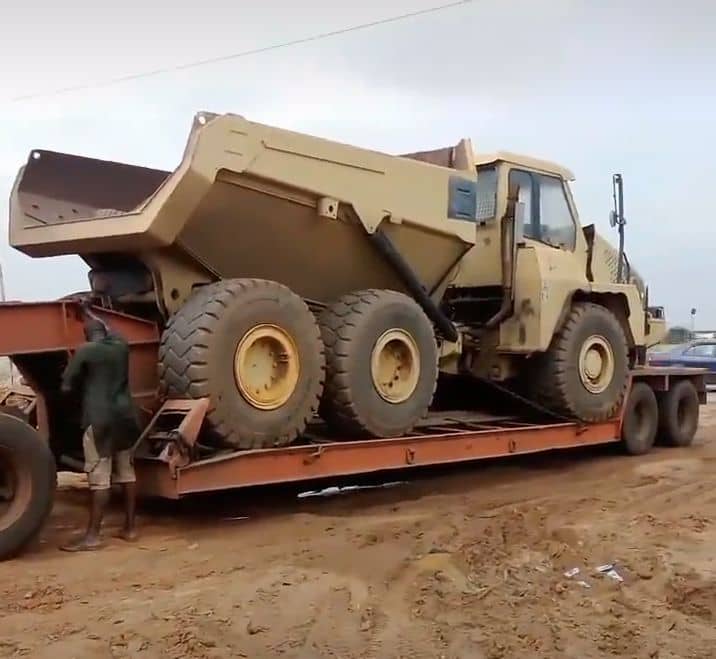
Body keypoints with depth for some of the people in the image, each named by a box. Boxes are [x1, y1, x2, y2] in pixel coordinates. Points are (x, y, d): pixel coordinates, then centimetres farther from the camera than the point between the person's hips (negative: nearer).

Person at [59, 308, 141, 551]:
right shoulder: (121, 345, 11)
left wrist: (83, 386, 20)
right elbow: (110, 334, 35)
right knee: (127, 472, 11)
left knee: (99, 478, -6)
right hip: (125, 415, 6)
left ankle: (92, 536, -3)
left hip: (99, 419, -6)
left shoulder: (85, 351, -5)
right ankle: (130, 527, 17)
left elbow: (67, 385, -1)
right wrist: (92, 317, 48)